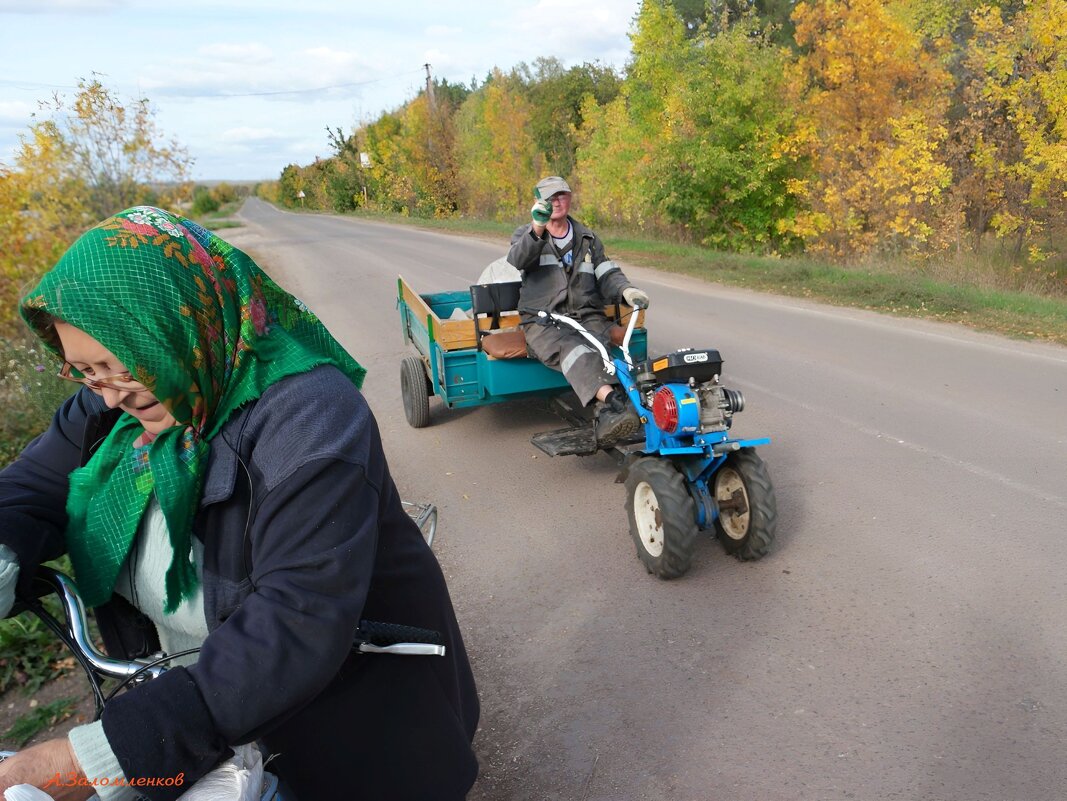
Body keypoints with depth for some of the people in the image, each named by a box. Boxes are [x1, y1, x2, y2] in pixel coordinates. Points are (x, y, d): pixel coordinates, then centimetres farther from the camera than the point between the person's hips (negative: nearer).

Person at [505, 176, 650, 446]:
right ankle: (611, 399, -61)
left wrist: (626, 290, -11)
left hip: (587, 317, 3)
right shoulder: (525, 234, 15)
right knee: (570, 347, -37)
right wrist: (537, 230, -30)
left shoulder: (588, 239, 24)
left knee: (596, 350, -33)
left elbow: (607, 275, 13)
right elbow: (517, 260, -10)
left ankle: (605, 415, -52)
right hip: (543, 322, -3)